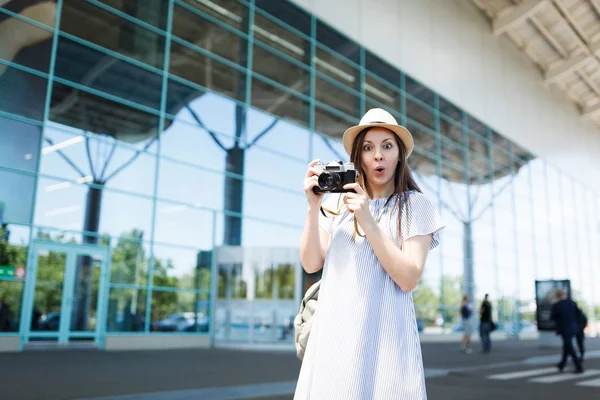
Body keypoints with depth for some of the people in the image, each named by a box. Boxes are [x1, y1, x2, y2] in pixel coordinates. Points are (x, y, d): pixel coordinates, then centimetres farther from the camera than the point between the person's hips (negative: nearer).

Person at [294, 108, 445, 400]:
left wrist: (368, 223, -17)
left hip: (384, 334, -3)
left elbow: (408, 279, -10)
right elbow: (311, 264, 4)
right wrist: (314, 208, -7)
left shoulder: (415, 206, -1)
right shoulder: (337, 204, 8)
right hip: (332, 332, 3)